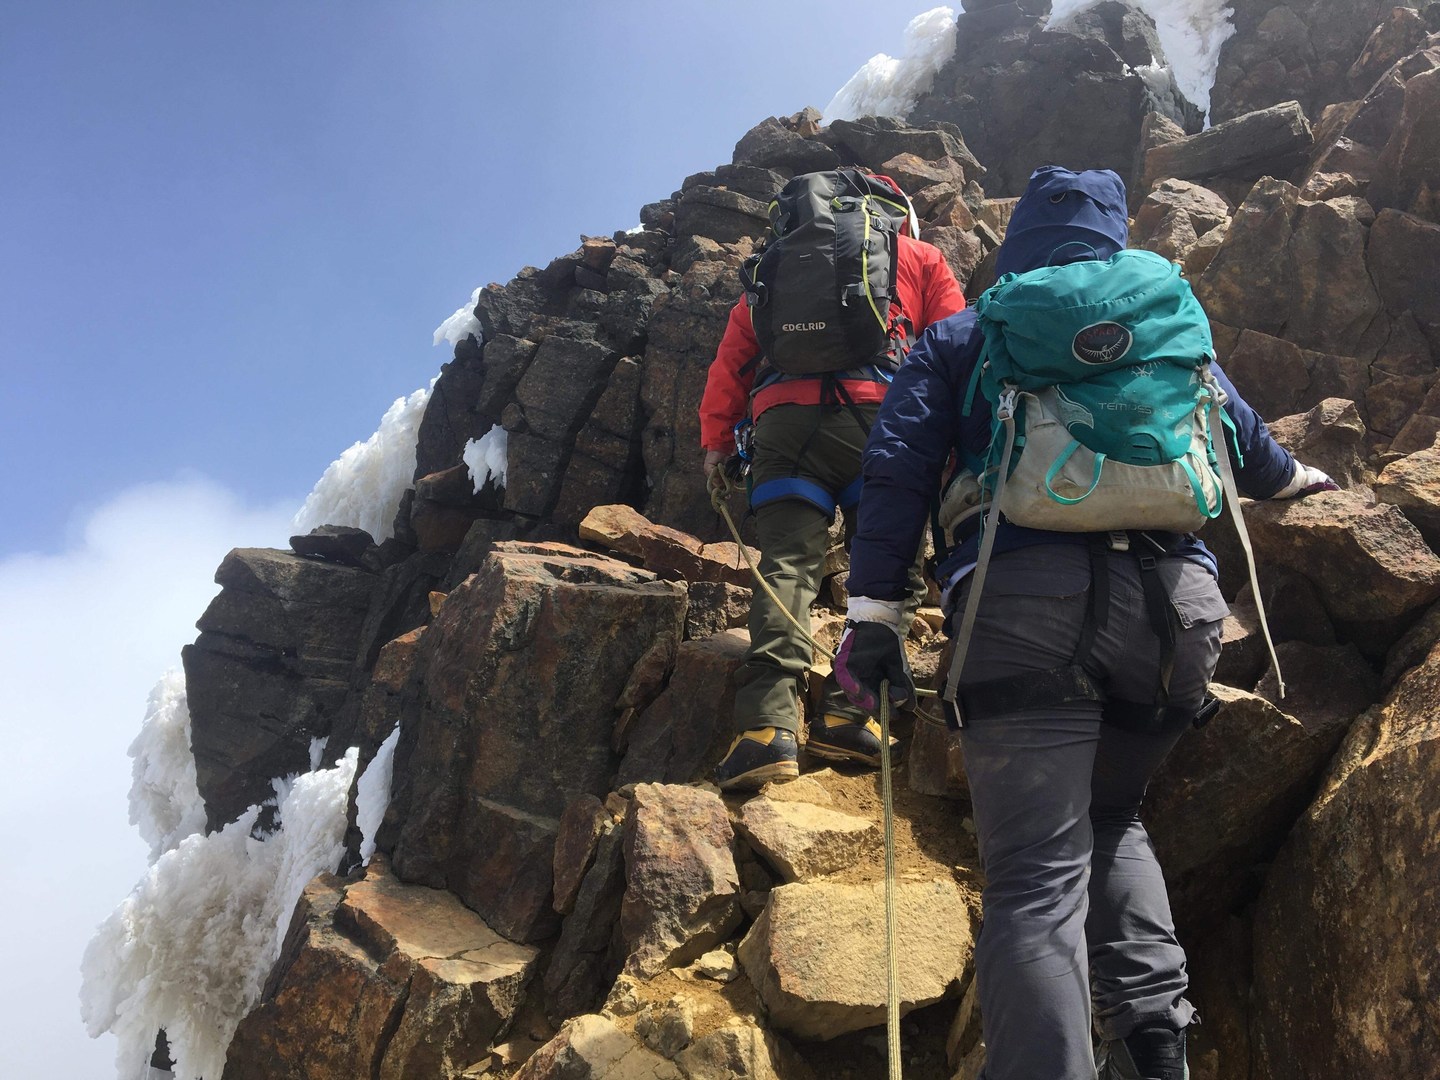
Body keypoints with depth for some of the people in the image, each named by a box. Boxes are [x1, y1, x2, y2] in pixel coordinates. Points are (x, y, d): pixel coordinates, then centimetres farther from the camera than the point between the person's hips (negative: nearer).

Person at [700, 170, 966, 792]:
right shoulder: (920, 258, 26)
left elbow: (733, 350, 23)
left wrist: (715, 437, 23)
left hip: (784, 419, 2)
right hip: (878, 415, -2)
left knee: (786, 565, -8)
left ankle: (767, 725, -24)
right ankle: (847, 713, -12)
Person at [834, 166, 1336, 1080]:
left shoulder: (962, 339, 20)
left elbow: (899, 470, 7)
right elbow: (1244, 441, 39)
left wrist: (873, 616, 4)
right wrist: (1291, 480, 61)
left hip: (1024, 602, -3)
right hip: (1174, 602, 3)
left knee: (1037, 876, -8)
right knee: (1111, 815, 25)